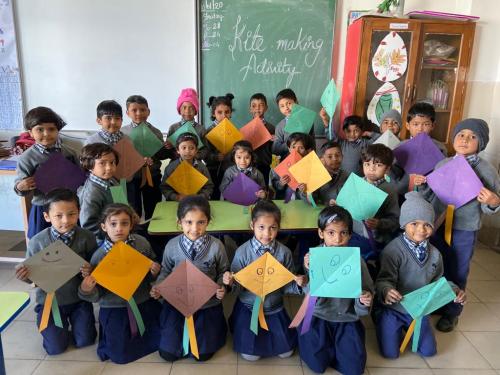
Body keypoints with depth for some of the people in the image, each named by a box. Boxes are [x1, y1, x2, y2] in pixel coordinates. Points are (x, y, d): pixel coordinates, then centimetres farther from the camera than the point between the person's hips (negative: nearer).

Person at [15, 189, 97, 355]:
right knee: (56, 347, 4)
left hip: (79, 298, 0)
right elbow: (32, 275, -6)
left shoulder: (87, 237, -17)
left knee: (85, 340, 4)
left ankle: (74, 321, 38)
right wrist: (25, 276, -28)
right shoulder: (37, 242, -16)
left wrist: (90, 271, -30)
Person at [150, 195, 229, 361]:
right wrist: (158, 287, -13)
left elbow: (223, 272, -1)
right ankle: (184, 331, 35)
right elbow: (166, 271, 5)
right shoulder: (172, 246, -12)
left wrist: (221, 288, -19)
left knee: (202, 354, 3)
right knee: (168, 353, 4)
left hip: (207, 304, -1)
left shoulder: (216, 246, -16)